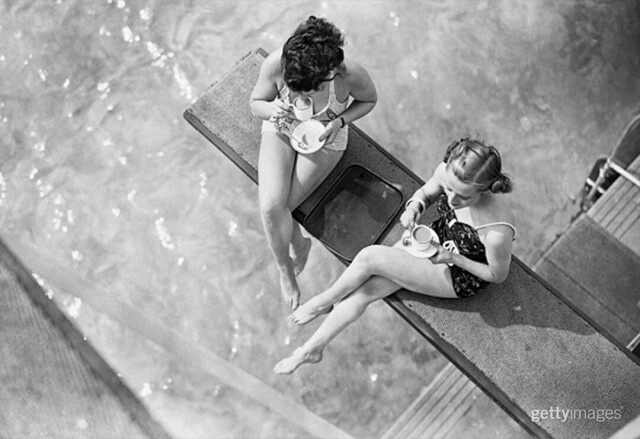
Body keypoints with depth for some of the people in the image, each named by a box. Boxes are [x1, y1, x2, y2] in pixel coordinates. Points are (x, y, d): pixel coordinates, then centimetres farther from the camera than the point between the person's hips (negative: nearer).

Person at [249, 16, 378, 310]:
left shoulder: (350, 75, -32)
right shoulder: (275, 64, -28)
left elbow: (369, 100, -6)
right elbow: (255, 103, -7)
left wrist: (340, 121, -22)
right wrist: (272, 112, -31)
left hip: (323, 139, -2)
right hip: (281, 130, 2)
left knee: (278, 207, -14)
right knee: (271, 206, -19)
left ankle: (286, 269, 17)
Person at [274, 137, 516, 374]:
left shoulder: (497, 233, -39)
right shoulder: (445, 171, -25)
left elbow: (498, 275, -17)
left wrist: (453, 258, -27)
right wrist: (414, 206, -23)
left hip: (460, 277, -5)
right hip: (436, 239, 6)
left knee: (370, 257, -20)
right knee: (364, 290, -3)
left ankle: (325, 302, 11)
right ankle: (313, 348, 18)